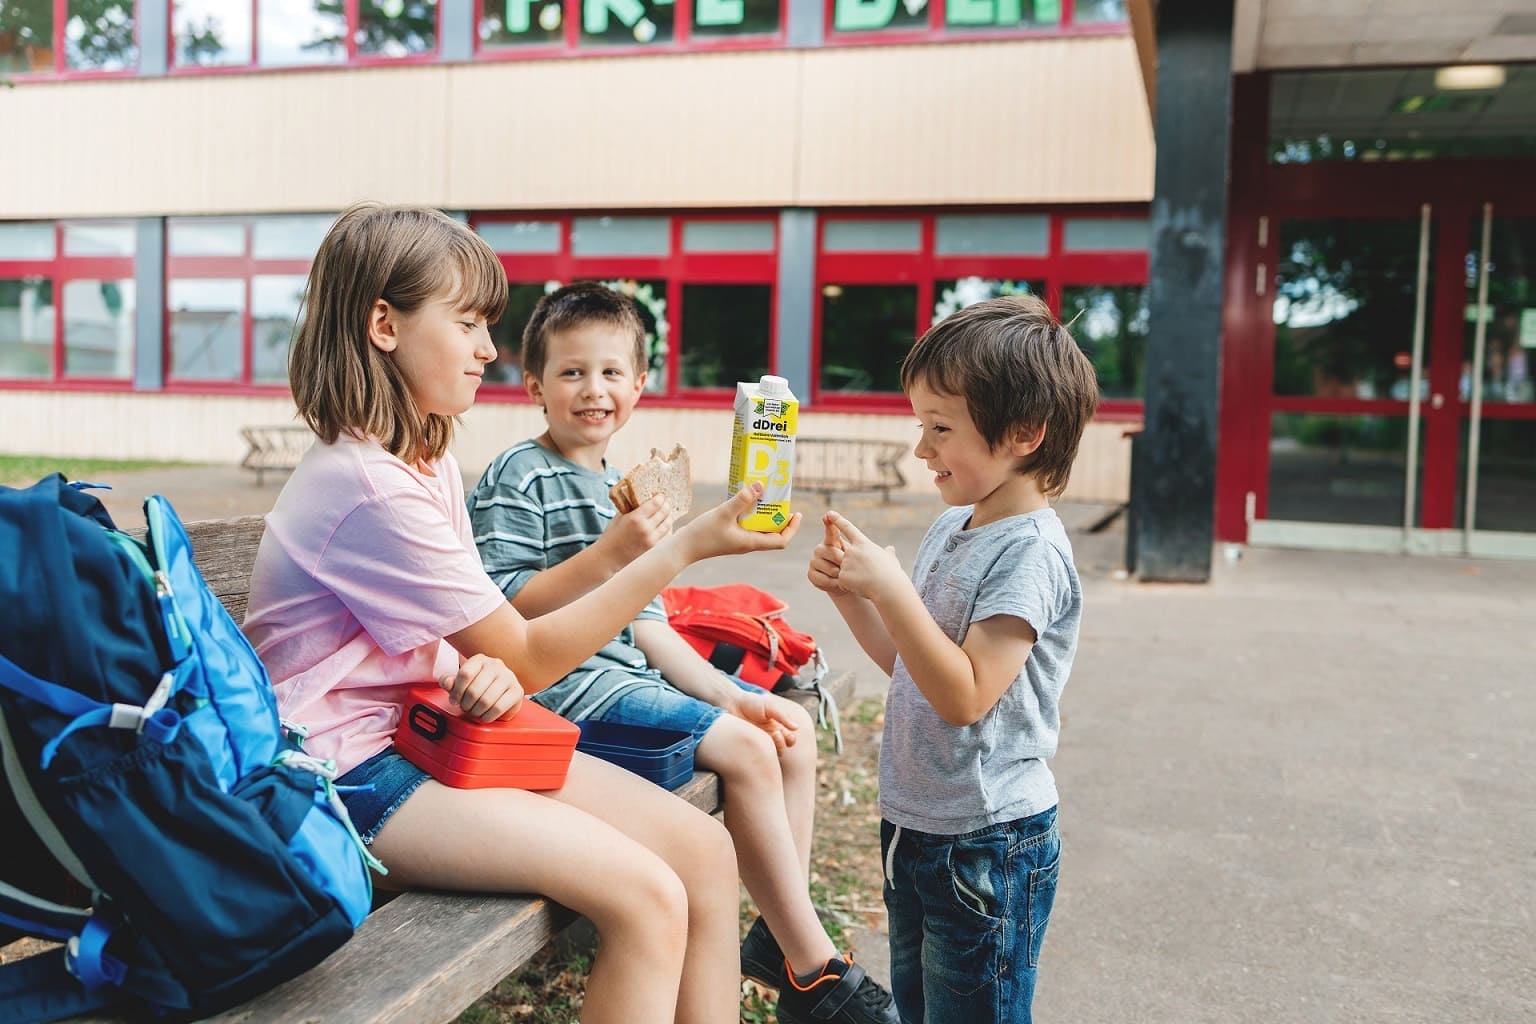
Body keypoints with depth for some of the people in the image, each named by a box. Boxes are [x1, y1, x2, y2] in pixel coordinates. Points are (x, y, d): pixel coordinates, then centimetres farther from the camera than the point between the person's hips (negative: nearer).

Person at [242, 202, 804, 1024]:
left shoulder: (428, 462, 10)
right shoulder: (369, 487, -21)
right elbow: (528, 658, -16)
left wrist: (489, 672, -16)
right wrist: (684, 546, -16)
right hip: (350, 771, -9)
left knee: (704, 851, -3)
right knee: (649, 901, -22)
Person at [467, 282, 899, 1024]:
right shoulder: (519, 480, -10)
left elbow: (644, 622, 15)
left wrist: (725, 693, 6)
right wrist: (606, 557, -28)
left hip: (625, 669, 9)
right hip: (562, 680, -9)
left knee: (791, 730, 5)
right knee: (745, 750, -19)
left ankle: (781, 934, 13)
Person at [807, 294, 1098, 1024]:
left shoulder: (1031, 552, -20)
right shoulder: (950, 526, 5)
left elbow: (964, 695, -26)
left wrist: (891, 589, -28)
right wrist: (850, 593, -2)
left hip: (987, 843, -8)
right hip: (914, 822, 9)